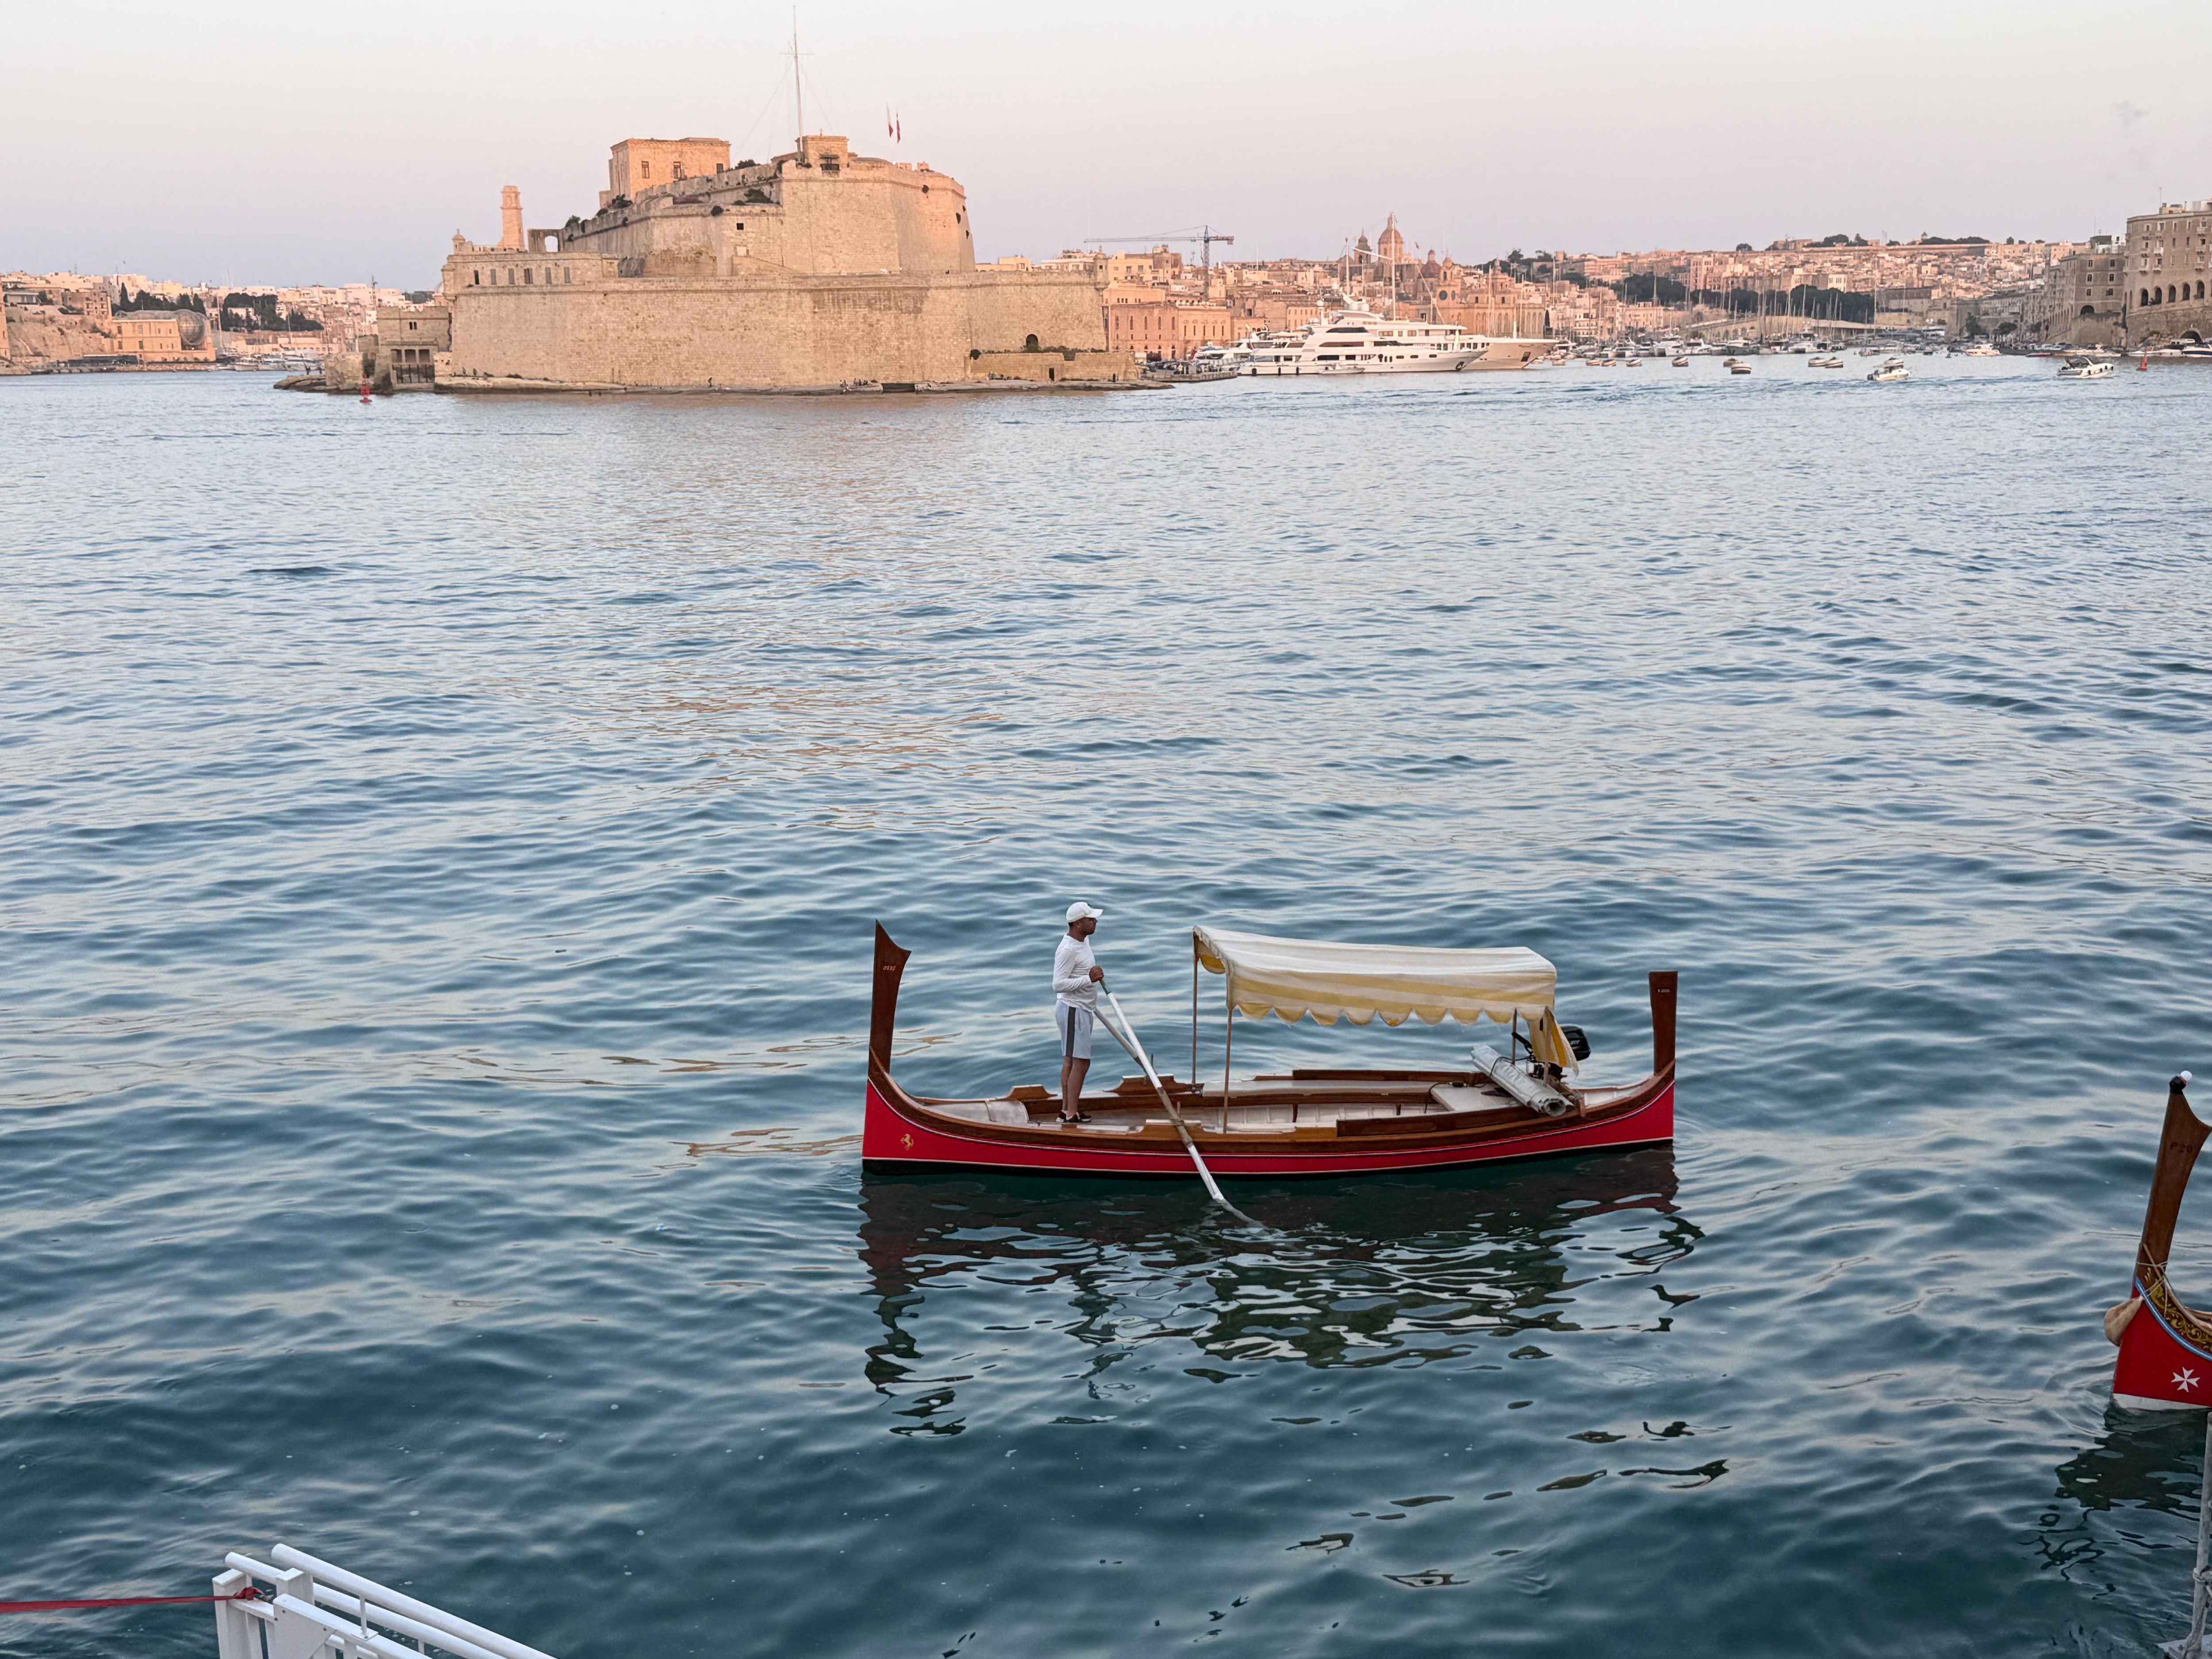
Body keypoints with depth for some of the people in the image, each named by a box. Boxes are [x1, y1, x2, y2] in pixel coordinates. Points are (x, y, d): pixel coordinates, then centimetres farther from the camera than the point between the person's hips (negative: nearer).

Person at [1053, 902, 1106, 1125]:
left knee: (1070, 1061, 14)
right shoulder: (1068, 950, -22)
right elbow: (1059, 984, -26)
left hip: (1083, 1009, 10)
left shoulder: (1084, 941, 9)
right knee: (1080, 1062, -9)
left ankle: (1067, 1108, 21)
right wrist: (1089, 979, -28)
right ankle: (1072, 1114, -6)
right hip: (1073, 1010, -10)